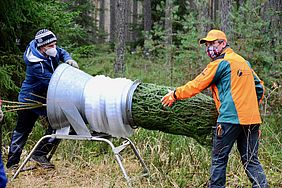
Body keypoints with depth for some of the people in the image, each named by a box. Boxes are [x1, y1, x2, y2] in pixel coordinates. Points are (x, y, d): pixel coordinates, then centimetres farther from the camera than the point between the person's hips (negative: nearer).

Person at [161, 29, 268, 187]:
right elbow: (259, 87, 23)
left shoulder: (220, 63, -4)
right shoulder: (244, 62, 19)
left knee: (219, 158, 5)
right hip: (252, 119, 7)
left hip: (230, 118, -7)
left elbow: (196, 85, 0)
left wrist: (175, 95, 11)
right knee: (251, 160, 9)